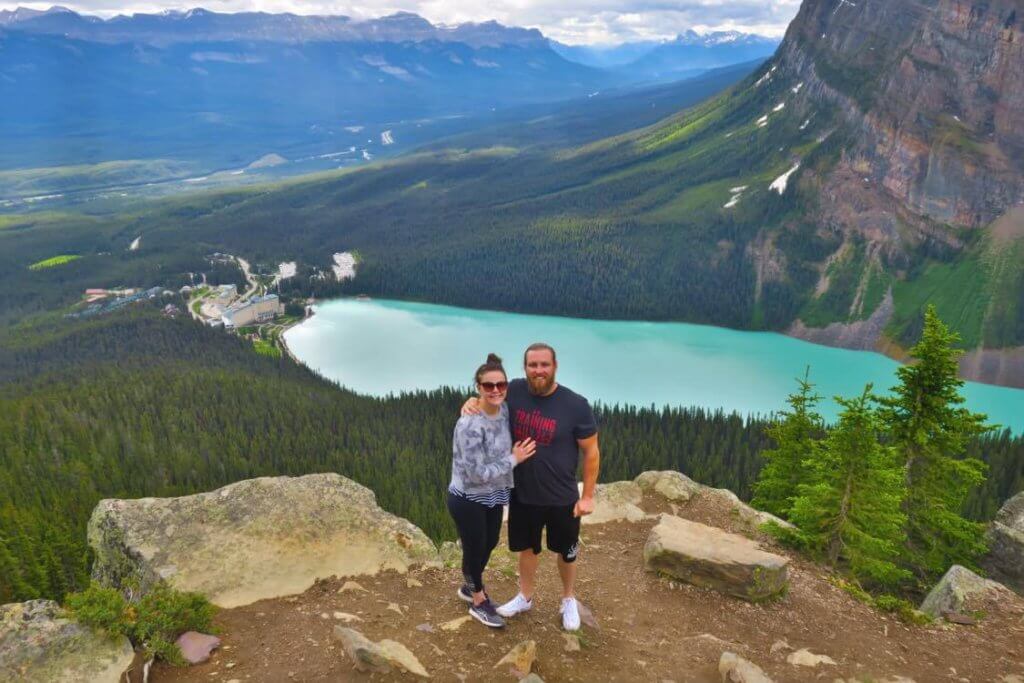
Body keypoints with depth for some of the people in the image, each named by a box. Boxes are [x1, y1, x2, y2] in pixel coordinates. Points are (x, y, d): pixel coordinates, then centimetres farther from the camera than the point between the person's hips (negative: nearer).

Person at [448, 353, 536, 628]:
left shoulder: (504, 410, -7)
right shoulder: (469, 425, -31)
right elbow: (477, 473, -28)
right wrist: (514, 459, -20)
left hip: (493, 497, 8)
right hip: (468, 500, -7)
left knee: (490, 544, 24)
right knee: (475, 549, 13)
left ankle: (470, 587, 50)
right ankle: (478, 602, 37)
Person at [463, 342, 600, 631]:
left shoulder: (575, 405, -21)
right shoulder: (514, 391, -12)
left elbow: (591, 451, -11)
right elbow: (487, 398, 8)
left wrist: (588, 496, -8)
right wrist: (473, 402, -17)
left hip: (562, 498, -2)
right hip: (522, 494, 3)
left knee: (565, 551, 20)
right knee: (527, 547, 24)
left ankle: (568, 600, 46)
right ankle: (525, 597, 48)